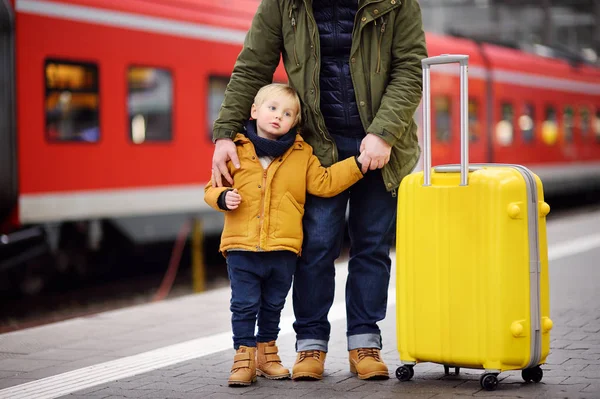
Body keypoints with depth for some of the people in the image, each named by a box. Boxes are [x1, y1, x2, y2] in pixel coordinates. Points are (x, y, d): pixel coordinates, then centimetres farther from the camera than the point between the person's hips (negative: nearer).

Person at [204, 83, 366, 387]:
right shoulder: (235, 149, 1)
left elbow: (323, 183, 5)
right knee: (244, 304, 0)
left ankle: (266, 350, 30)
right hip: (241, 246, -2)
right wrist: (223, 197, -15)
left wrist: (357, 164, -1)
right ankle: (244, 355, 10)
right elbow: (213, 186, 6)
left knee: (273, 305, 15)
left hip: (283, 247, 2)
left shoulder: (301, 154, 7)